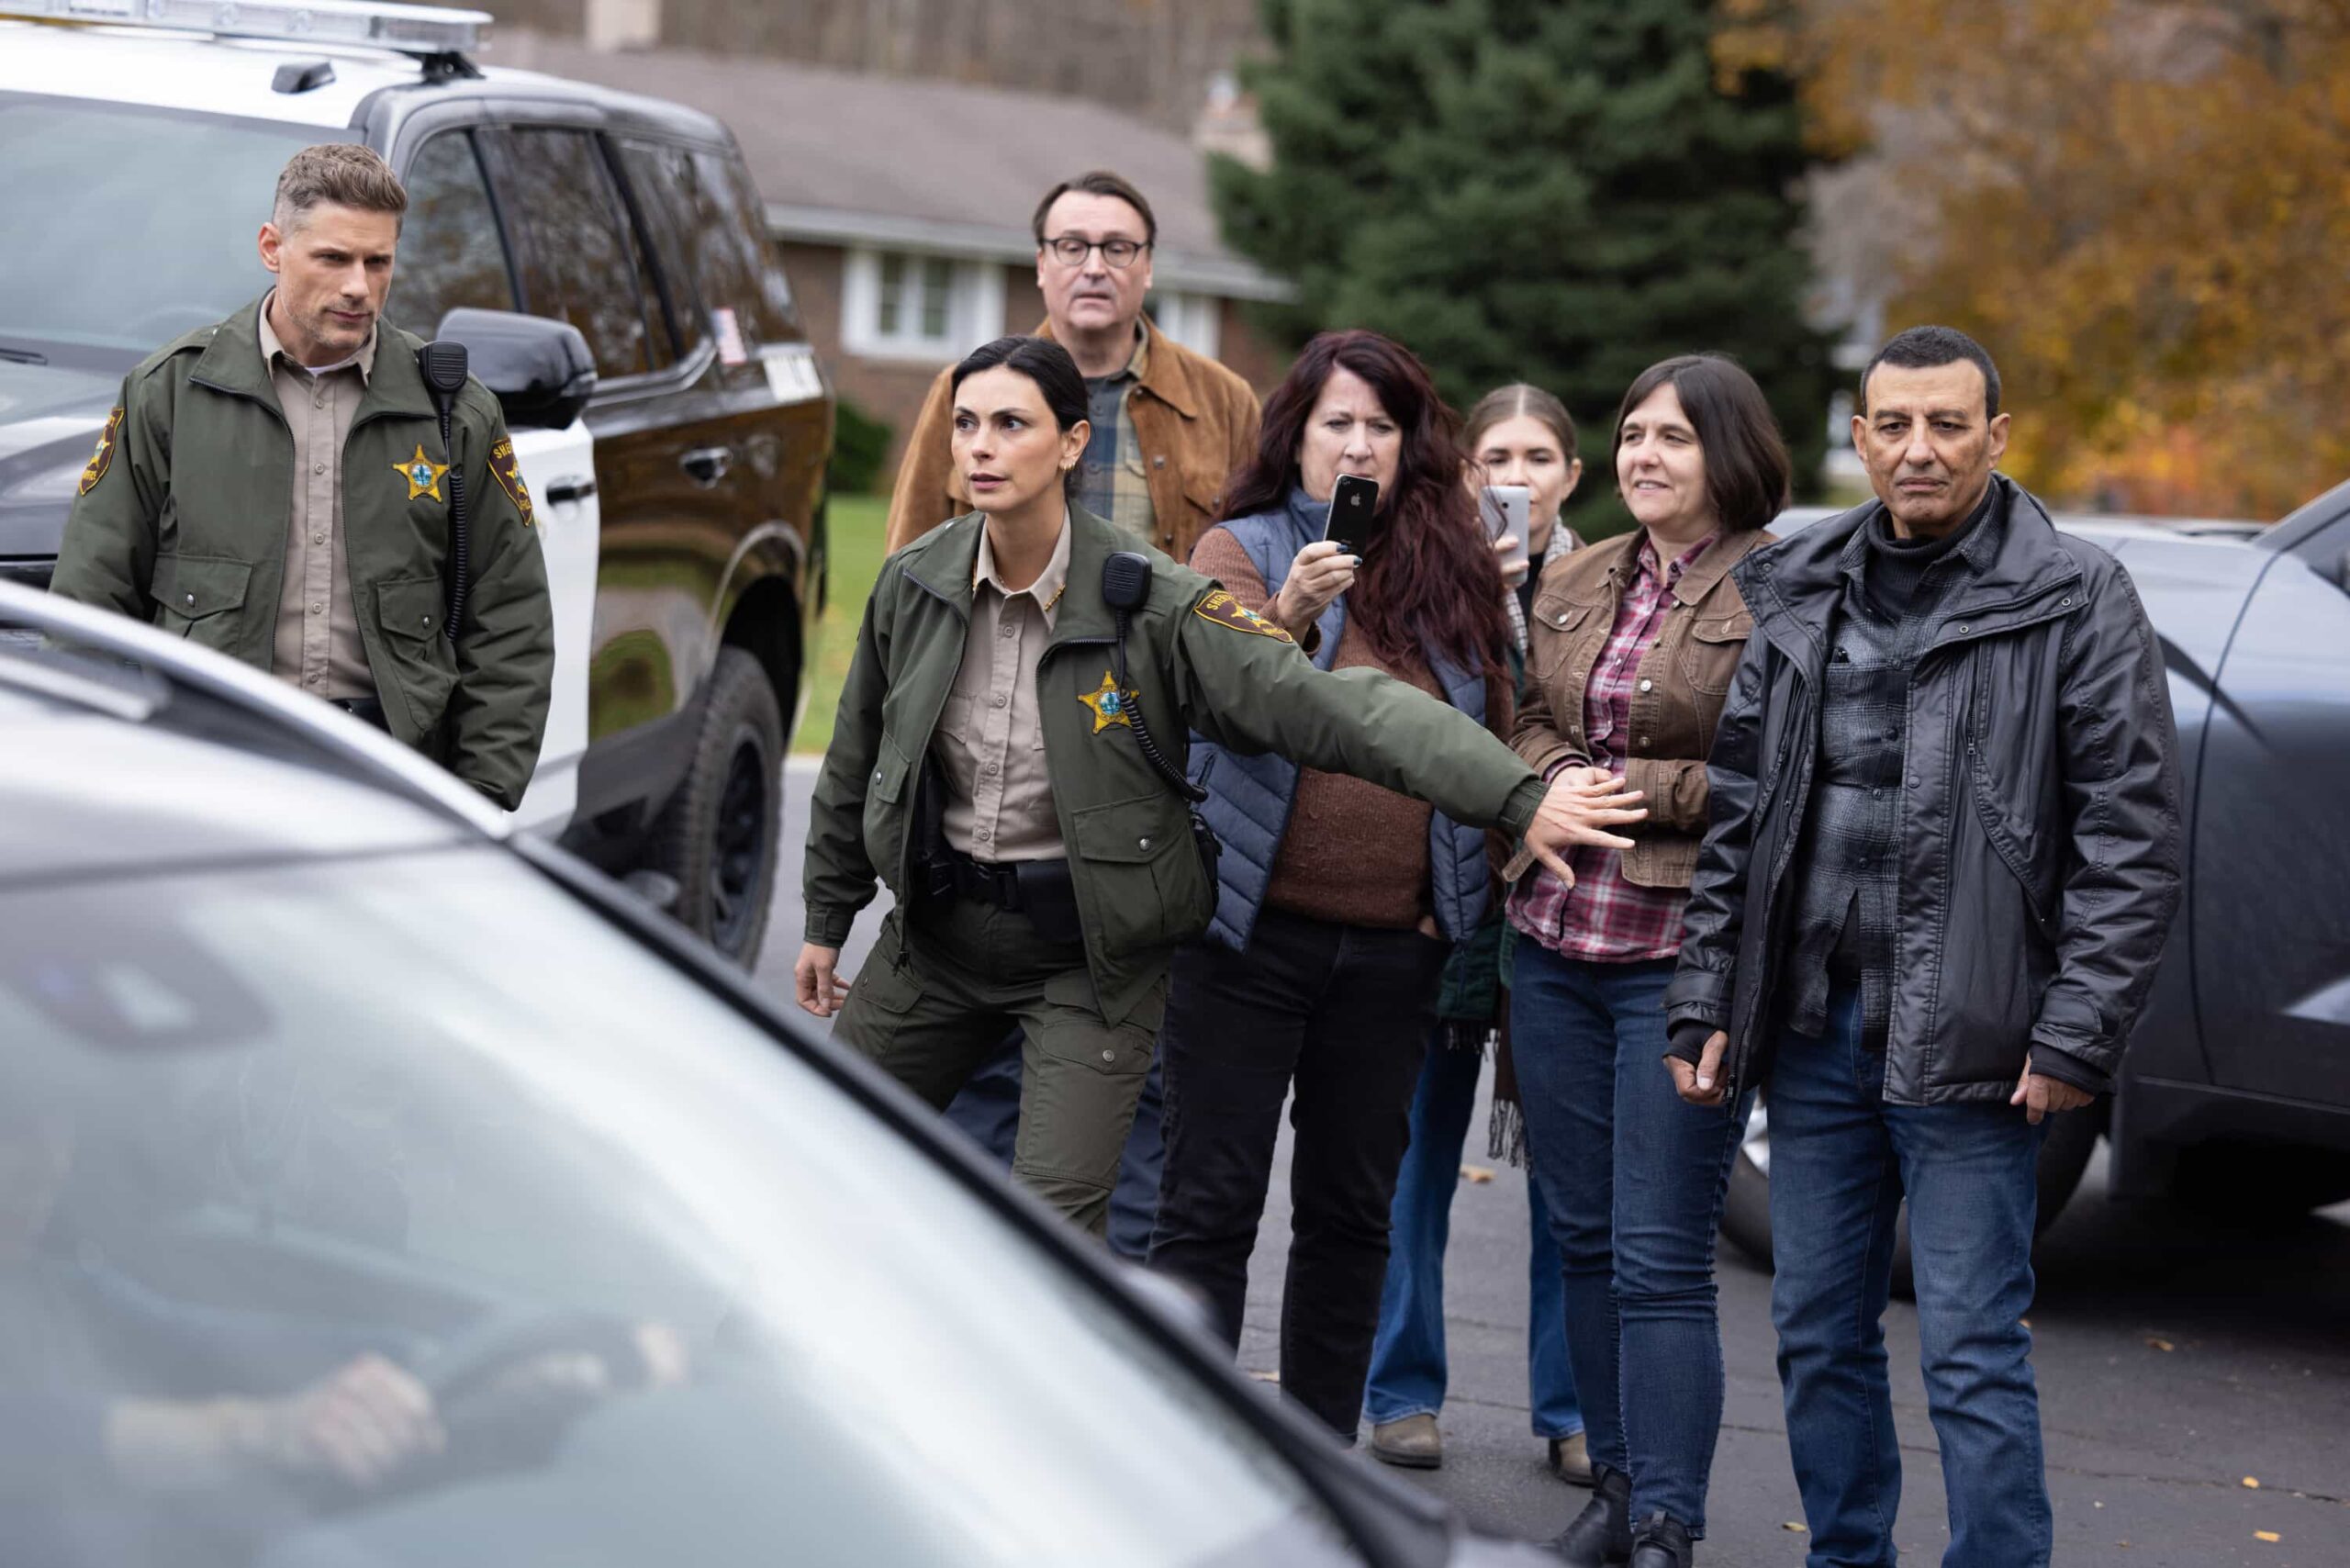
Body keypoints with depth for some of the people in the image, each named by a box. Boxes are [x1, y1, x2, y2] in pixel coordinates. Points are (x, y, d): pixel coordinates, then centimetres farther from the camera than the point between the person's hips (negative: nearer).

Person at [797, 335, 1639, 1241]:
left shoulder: (1154, 607, -18)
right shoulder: (913, 584, -5)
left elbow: (1337, 708, -25)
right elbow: (857, 759, 11)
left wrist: (1517, 799, -34)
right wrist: (827, 918, 18)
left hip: (1090, 952, -4)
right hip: (936, 926, 4)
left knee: (1055, 1216, -10)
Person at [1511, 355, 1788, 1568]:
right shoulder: (1576, 583, 13)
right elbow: (1522, 728, 18)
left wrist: (1630, 787, -12)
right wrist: (1563, 780, -3)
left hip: (1685, 954, -7)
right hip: (1556, 936, 7)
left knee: (1660, 1258, -7)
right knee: (1585, 1235, 13)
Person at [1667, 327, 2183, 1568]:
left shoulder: (2077, 601, -4)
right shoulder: (1795, 595, 11)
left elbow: (2134, 835, -8)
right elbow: (1735, 813, 13)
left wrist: (2079, 1035, -15)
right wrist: (1704, 1003, 6)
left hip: (1966, 1046, -5)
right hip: (1813, 1031, 5)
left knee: (1973, 1355, -3)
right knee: (1817, 1337, 13)